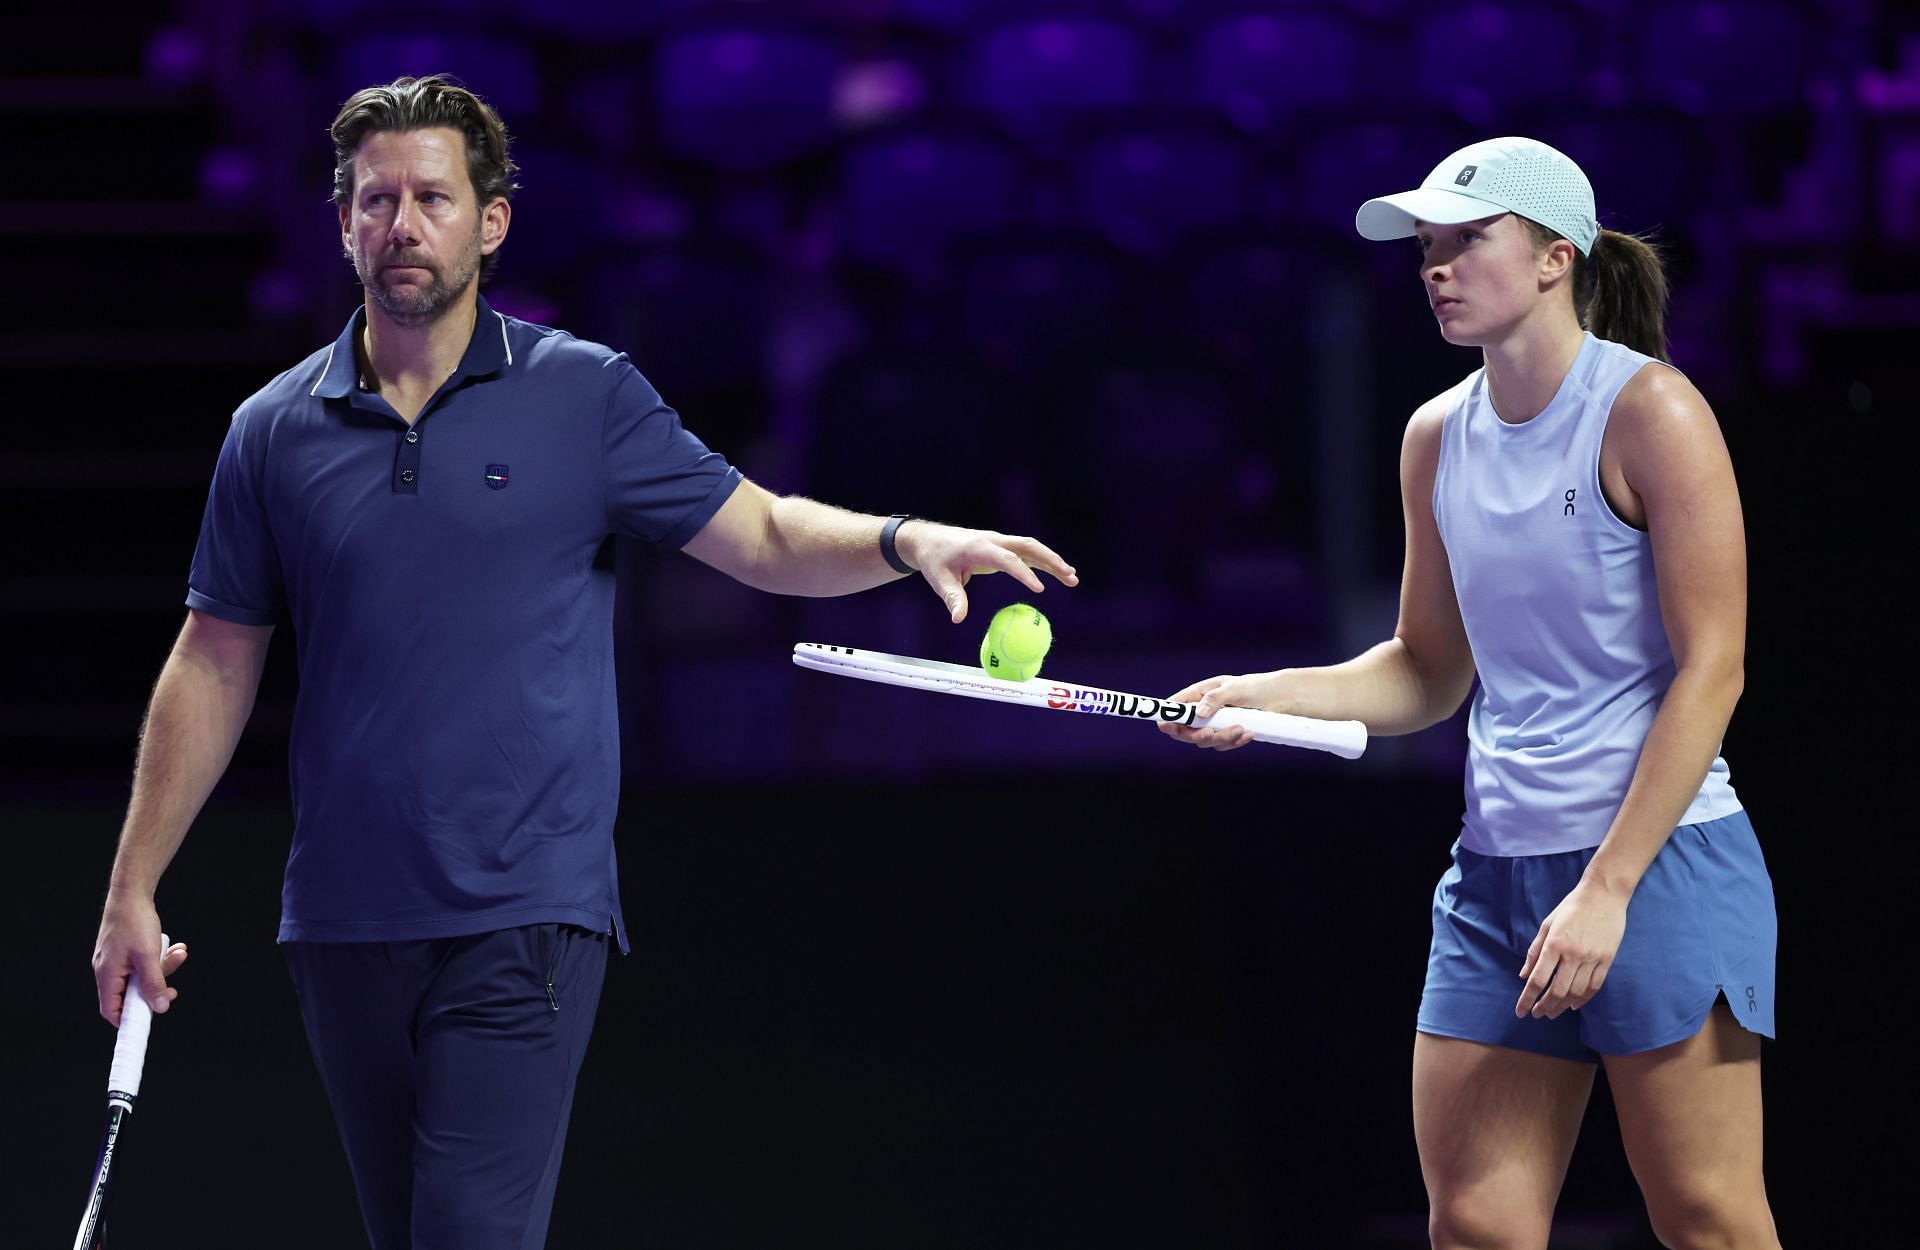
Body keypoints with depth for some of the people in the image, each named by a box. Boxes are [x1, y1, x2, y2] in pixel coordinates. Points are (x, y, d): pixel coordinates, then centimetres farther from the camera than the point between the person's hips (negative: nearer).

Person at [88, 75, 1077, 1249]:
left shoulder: (586, 395, 2)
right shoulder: (273, 433, 8)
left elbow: (762, 535, 3)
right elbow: (215, 666, 12)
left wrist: (904, 539, -17)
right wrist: (135, 887, 10)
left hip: (524, 918, -3)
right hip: (343, 921, 3)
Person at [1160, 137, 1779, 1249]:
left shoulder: (1649, 410, -9)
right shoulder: (1439, 438, 11)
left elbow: (1711, 669, -13)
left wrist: (1607, 888, -18)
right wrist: (1265, 696, 2)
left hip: (1662, 862, -6)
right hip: (1498, 867, 7)